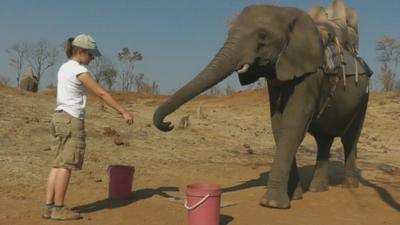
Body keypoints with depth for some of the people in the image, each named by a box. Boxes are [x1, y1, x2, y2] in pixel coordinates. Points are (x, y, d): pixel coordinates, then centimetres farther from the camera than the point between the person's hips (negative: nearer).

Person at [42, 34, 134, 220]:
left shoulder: (64, 68, 15)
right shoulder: (79, 70, -12)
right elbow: (102, 94, -13)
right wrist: (124, 112, -10)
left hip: (60, 117, 9)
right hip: (72, 120, -9)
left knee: (59, 164, 9)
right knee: (67, 164, -3)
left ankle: (49, 206, 11)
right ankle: (58, 208, 2)